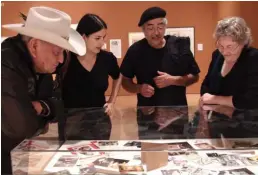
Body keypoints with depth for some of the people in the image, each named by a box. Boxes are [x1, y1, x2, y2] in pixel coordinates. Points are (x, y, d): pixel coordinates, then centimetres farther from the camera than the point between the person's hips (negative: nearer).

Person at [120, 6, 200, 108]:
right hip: (147, 112, 0)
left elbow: (194, 76, -1)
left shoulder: (179, 45, -6)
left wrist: (173, 80, -19)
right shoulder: (135, 50, -5)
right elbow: (125, 80, 4)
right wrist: (139, 88, -17)